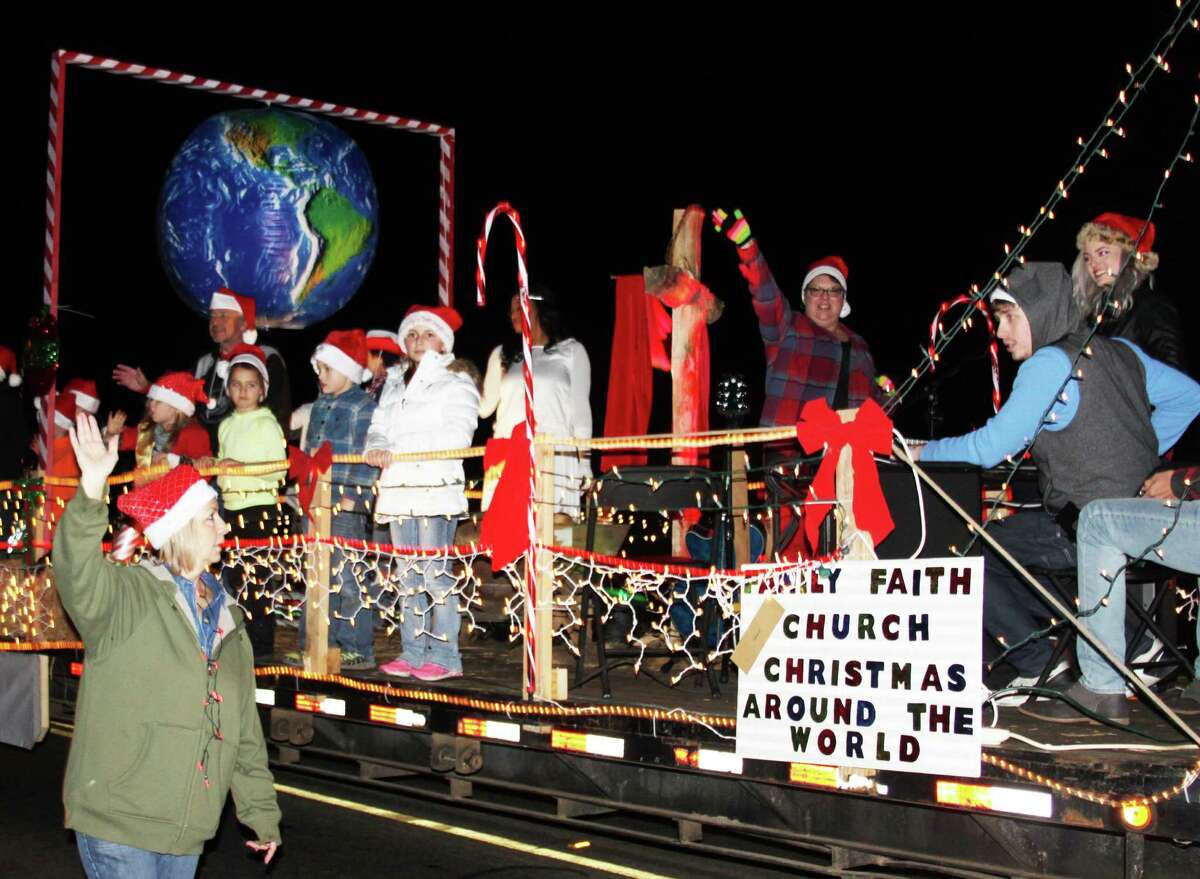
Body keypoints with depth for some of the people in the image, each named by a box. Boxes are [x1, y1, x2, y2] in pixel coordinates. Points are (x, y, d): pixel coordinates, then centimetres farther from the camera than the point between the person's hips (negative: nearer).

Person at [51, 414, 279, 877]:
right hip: (118, 822, -6)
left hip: (187, 830, 6)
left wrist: (261, 811, 18)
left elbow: (245, 725, 17)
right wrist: (92, 490, -48)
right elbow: (79, 576, -32)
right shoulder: (129, 597, -8)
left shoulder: (227, 619, 12)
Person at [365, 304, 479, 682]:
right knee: (408, 575, 8)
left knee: (433, 572, -11)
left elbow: (456, 435, -12)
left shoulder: (456, 382, 1)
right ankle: (413, 653, 13)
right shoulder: (394, 386, 23)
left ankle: (444, 656, -8)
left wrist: (399, 449, -16)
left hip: (436, 486, -7)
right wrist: (377, 449, -9)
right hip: (398, 488, 7)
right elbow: (379, 428, 16)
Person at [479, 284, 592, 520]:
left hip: (555, 454, -3)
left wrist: (583, 461, 0)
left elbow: (581, 408, 9)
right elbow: (485, 406, 17)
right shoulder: (502, 354, 22)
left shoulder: (571, 351, 13)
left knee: (557, 520, -14)